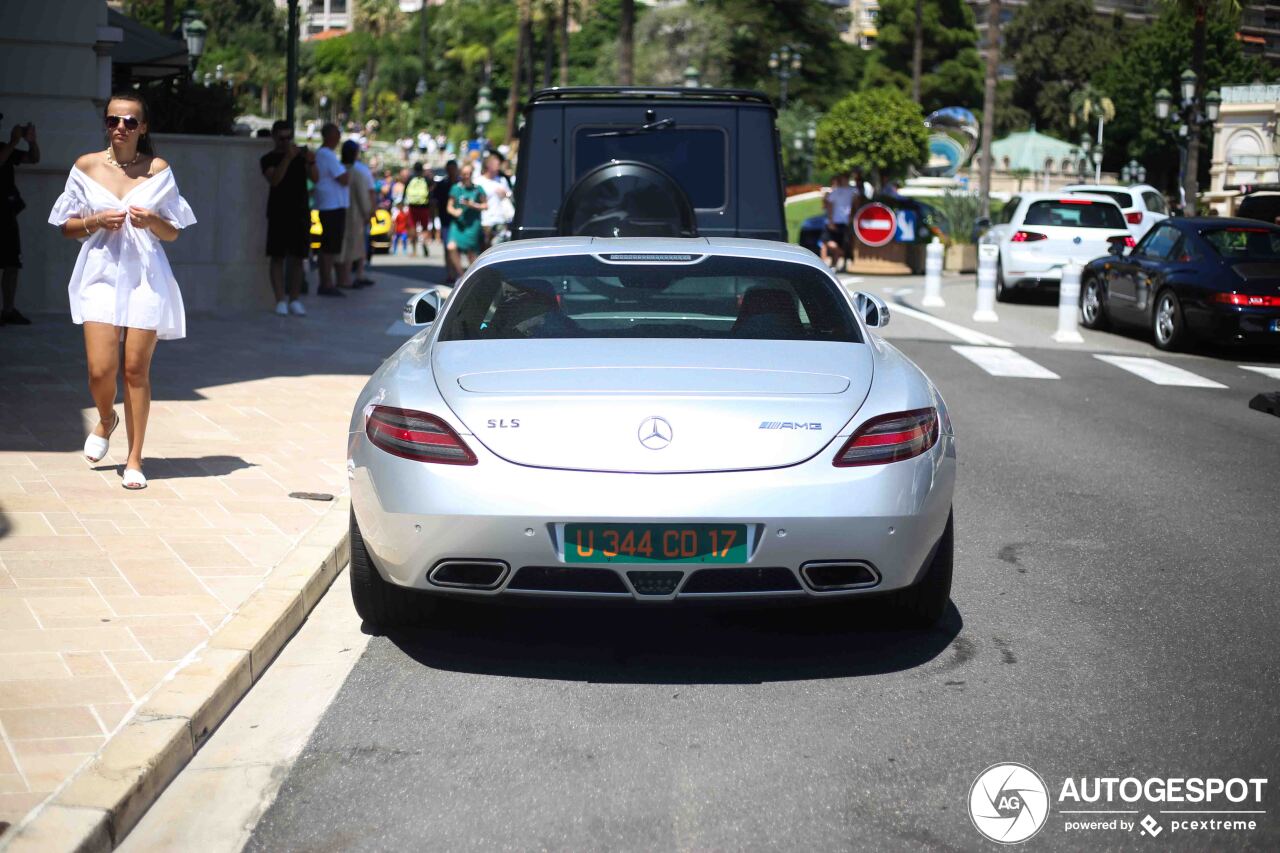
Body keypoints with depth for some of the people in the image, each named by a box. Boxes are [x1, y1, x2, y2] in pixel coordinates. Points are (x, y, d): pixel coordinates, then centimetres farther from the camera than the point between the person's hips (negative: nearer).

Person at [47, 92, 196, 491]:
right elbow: (67, 228, 9)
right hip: (101, 274, 0)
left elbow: (173, 233, 8)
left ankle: (134, 459, 10)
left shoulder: (158, 169, 4)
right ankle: (106, 420, 26)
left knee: (136, 369, 0)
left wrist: (151, 221, -12)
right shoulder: (86, 166, 5)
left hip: (146, 277, 0)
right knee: (101, 369, -9)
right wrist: (96, 222, -10)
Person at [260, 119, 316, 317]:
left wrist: (311, 163, -23)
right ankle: (280, 301, -3)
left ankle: (295, 301, 8)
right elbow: (274, 180, -17)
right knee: (277, 257, -4)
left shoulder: (301, 153, 9)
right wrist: (287, 158, -27)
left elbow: (314, 178, -3)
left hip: (300, 212, 2)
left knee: (298, 258, 2)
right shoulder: (268, 159, 1)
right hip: (278, 212, -2)